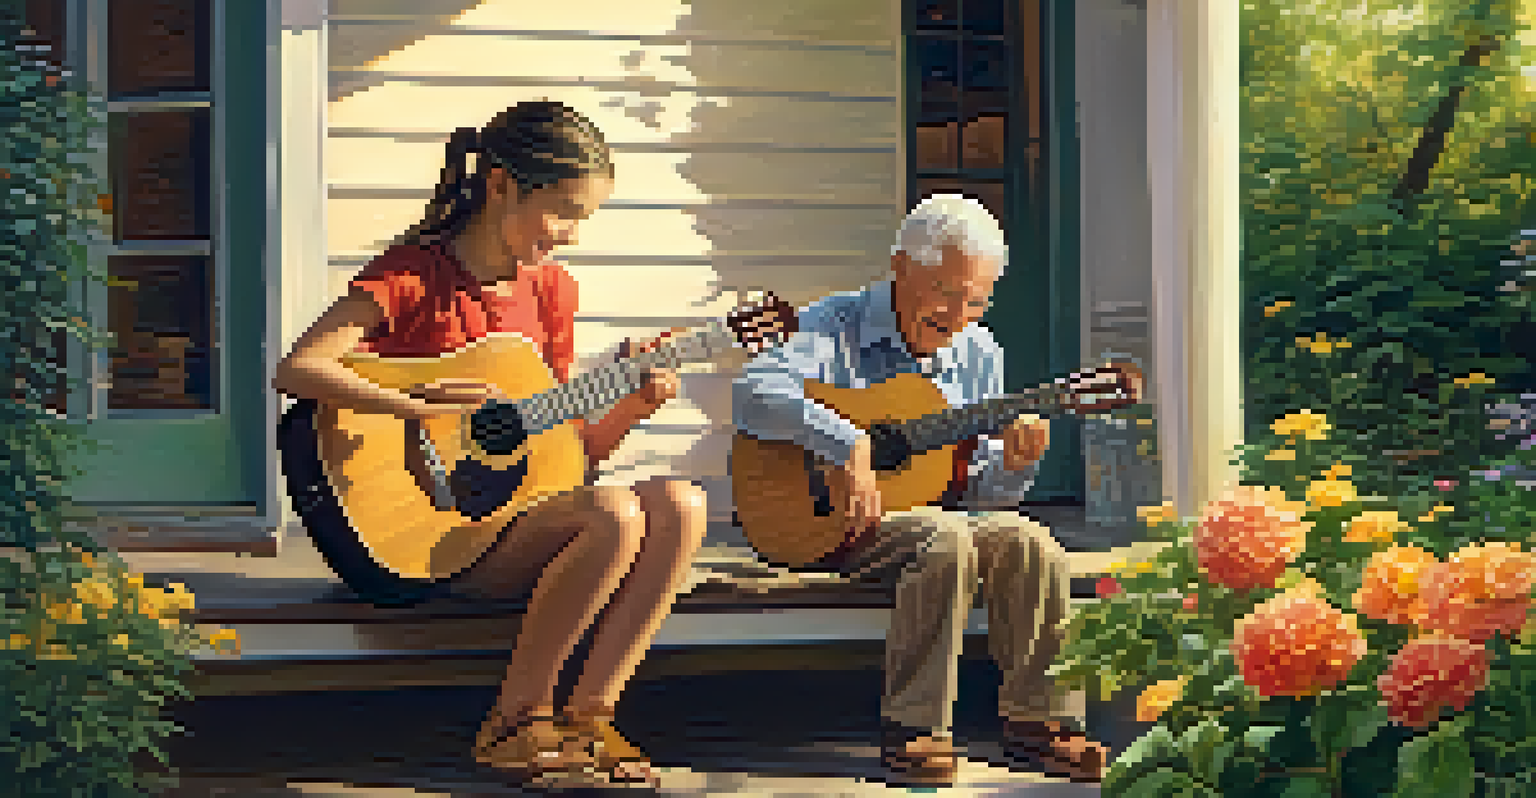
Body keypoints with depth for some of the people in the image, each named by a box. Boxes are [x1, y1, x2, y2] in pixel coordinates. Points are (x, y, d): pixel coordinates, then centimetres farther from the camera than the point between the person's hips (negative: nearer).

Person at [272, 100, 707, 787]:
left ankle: (587, 716, -15)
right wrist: (423, 409, -29)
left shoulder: (548, 288, 12)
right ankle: (513, 721, -15)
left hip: (527, 508, 7)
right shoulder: (415, 272, -8)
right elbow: (296, 371, -22)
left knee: (681, 505, -19)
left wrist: (632, 408, -4)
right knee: (615, 516, -30)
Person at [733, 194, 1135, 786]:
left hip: (932, 511, 6)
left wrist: (1014, 465, -10)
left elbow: (979, 497, 13)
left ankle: (1032, 717, -9)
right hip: (823, 526, -5)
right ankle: (912, 725, -24)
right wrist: (847, 444, -34)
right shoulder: (836, 327, -6)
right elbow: (754, 392, -26)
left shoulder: (979, 356, 11)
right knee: (945, 536, -33)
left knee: (1030, 543, -21)